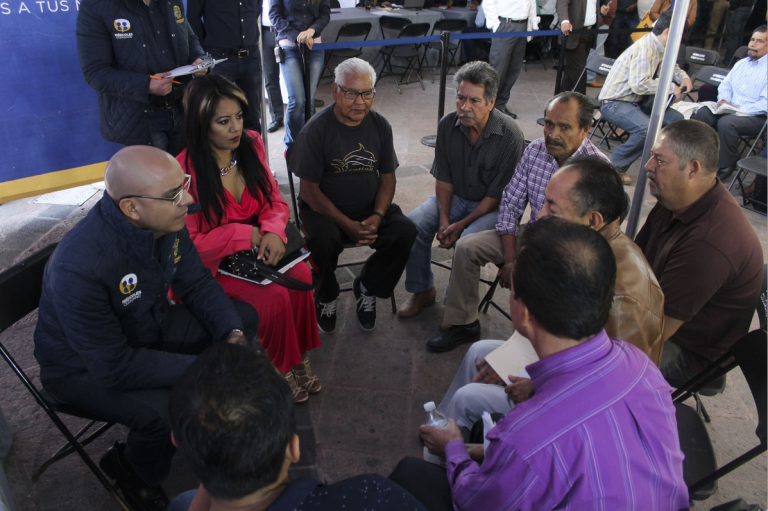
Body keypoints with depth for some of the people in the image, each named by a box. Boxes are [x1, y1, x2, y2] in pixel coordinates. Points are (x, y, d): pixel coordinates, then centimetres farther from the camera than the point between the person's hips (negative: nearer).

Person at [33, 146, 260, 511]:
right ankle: (129, 469, 5)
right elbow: (114, 366, -31)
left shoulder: (166, 221, -17)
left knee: (244, 318, -1)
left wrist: (232, 335, -19)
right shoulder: (80, 269, -37)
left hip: (149, 328, 7)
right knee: (169, 412, -30)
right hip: (85, 368, -6)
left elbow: (196, 284, -4)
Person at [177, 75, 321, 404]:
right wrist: (245, 233, -19)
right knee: (273, 295, -27)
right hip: (211, 264, -5)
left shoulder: (251, 144, -3)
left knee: (301, 275, -22)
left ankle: (298, 358, -2)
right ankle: (280, 368, 0)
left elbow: (275, 200, 5)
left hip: (256, 251, 5)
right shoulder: (186, 169, -21)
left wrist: (273, 230, -17)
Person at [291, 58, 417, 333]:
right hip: (324, 209, -3)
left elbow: (388, 177, 6)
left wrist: (377, 216, -13)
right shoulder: (317, 129, -12)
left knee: (405, 231, -22)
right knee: (324, 240, -35)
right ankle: (326, 297, -1)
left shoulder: (380, 125, 1)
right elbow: (310, 189, -12)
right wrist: (347, 225, -21)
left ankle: (367, 287, 4)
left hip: (370, 209, 4)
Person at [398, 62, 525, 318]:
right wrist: (444, 219, -11)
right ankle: (422, 290, 3)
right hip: (455, 197, 5)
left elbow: (497, 194, -18)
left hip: (493, 207, -4)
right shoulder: (448, 125, -7)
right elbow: (443, 178, 0)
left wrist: (461, 224, -21)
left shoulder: (510, 136, -22)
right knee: (413, 223, -18)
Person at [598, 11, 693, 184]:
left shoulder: (660, 47, 10)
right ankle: (616, 167, -15)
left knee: (676, 119, 2)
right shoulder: (645, 48, -20)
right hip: (614, 103, -10)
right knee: (648, 130, -32)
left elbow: (671, 66, 29)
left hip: (636, 102, 10)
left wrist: (684, 77, 8)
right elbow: (639, 84, -28)